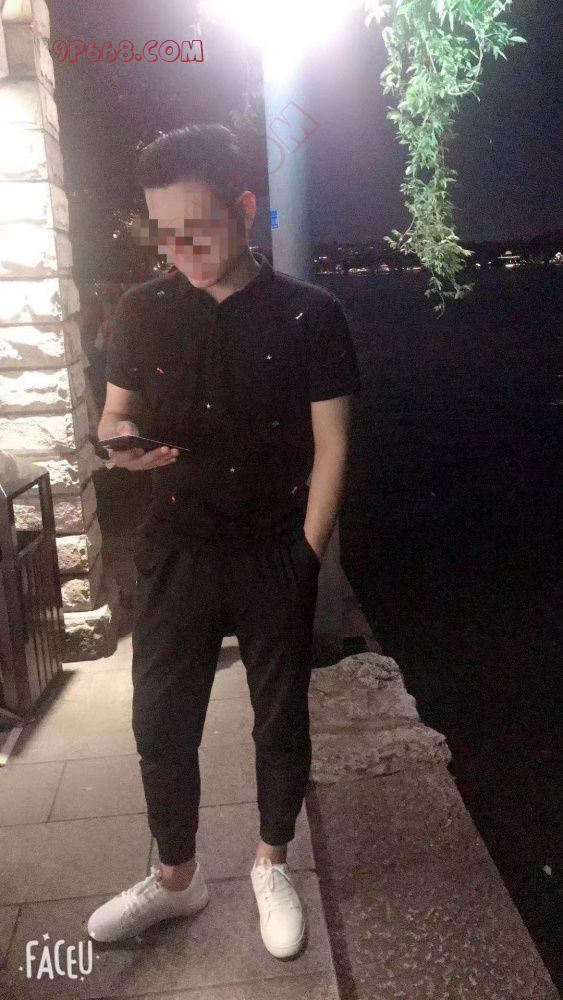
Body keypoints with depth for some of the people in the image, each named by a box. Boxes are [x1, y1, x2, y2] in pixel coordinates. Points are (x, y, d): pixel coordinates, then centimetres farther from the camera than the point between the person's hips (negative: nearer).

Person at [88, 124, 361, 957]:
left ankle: (272, 867, 40)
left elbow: (330, 445, -5)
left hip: (276, 558, -2)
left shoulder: (309, 315, -8)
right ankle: (175, 877, 37)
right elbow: (115, 414, 9)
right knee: (160, 723, 12)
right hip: (176, 554, 3)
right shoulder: (142, 311, 0)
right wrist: (120, 441, -15)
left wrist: (305, 555, -8)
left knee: (281, 723, 13)